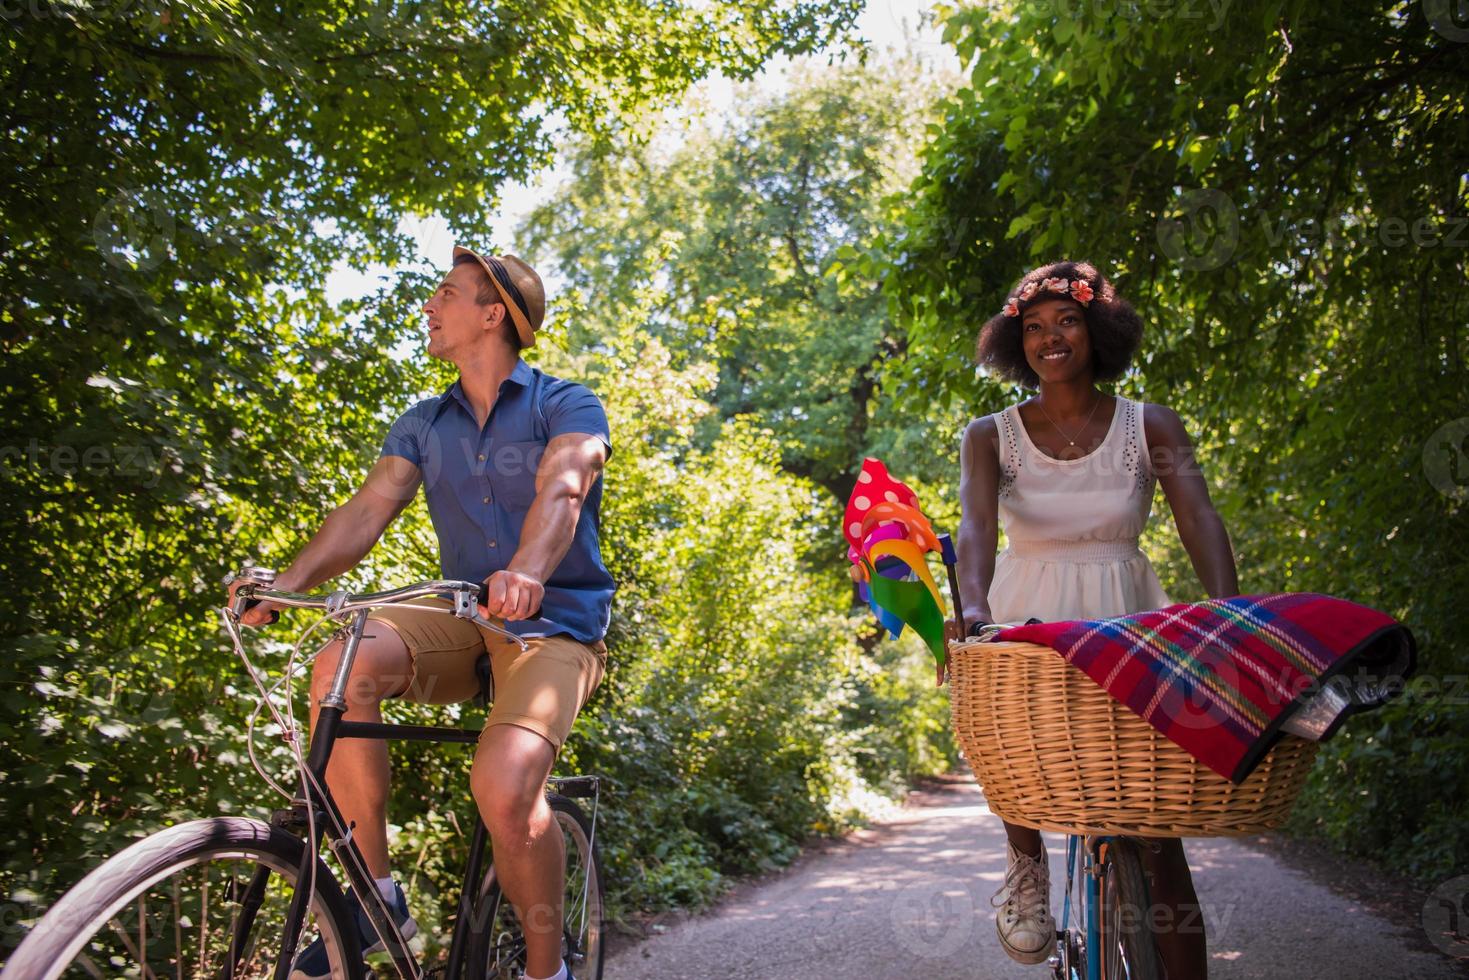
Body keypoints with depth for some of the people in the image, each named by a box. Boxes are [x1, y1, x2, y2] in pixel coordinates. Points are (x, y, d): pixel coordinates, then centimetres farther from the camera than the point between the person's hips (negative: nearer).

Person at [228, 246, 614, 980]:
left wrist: (527, 571, -44)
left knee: (504, 784, -30)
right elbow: (367, 511, 0)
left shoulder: (568, 406, -3)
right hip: (463, 619, 5)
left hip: (554, 624, -4)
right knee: (343, 666, -26)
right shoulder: (424, 424, 13)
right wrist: (287, 582, -17)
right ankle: (378, 897, -12)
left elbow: (561, 489, -23)